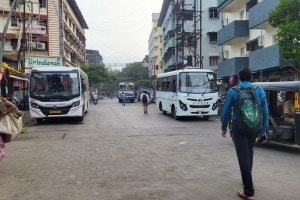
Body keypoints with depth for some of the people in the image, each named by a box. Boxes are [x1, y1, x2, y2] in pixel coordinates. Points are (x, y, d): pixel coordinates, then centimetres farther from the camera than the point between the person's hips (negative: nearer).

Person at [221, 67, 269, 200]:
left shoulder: (233, 91, -5)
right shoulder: (260, 90, 3)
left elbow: (226, 111, -2)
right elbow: (265, 112, 4)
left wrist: (224, 128, 11)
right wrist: (263, 130, 12)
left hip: (239, 127, -4)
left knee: (243, 157, -3)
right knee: (249, 153, 24)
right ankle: (247, 180, 42)